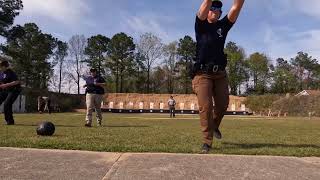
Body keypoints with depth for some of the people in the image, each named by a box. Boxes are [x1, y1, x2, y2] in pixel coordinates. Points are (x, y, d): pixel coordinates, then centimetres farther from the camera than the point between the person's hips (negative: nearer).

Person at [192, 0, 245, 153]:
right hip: (202, 74, -4)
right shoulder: (201, 25, 4)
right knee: (205, 107, -10)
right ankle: (207, 142, -3)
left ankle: (215, 126, 37)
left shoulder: (223, 26, 12)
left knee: (222, 105, 7)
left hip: (220, 73, 4)